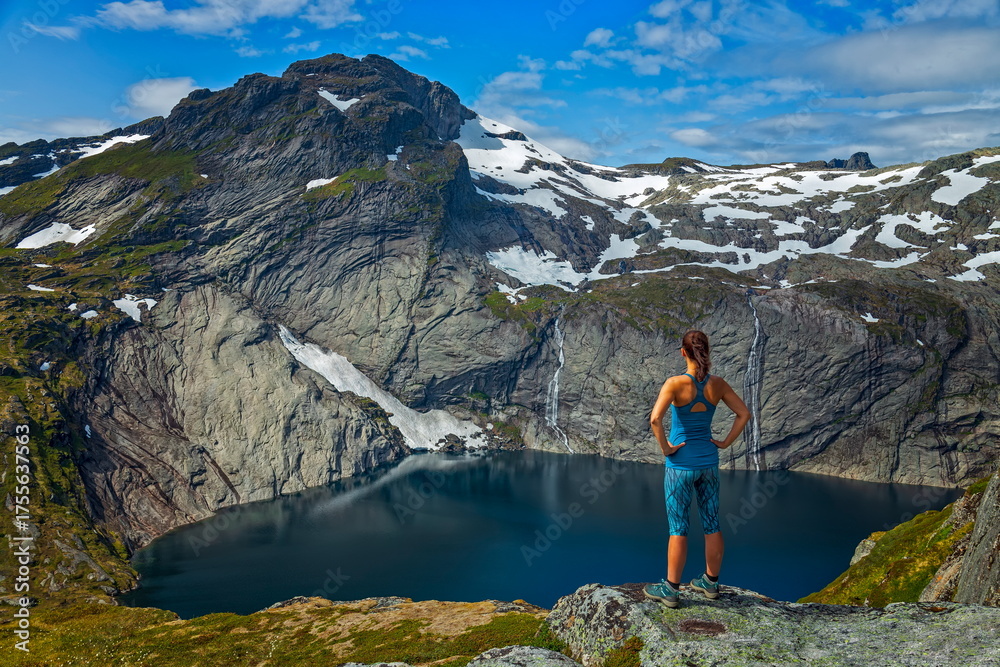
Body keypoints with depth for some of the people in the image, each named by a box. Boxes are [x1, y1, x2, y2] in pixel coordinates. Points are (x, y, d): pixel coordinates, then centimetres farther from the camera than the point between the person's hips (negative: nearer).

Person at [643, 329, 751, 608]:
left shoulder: (675, 383, -17)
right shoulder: (718, 384, -2)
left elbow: (655, 419, -28)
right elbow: (744, 414, 4)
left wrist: (665, 448, -14)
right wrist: (725, 443, 7)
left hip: (681, 463, -5)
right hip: (709, 462, 5)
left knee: (678, 528, 2)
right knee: (711, 524, 14)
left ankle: (671, 590, 10)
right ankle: (710, 582, 27)